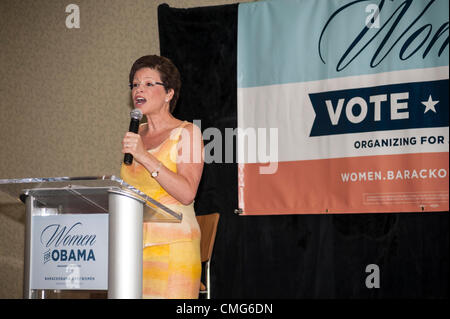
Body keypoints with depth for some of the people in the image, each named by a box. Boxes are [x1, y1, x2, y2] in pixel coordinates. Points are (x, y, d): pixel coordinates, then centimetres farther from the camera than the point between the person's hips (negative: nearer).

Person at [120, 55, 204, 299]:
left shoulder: (186, 133, -1)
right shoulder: (135, 135, 17)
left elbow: (187, 193, -15)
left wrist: (145, 157, -18)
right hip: (134, 246, 5)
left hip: (173, 248, -5)